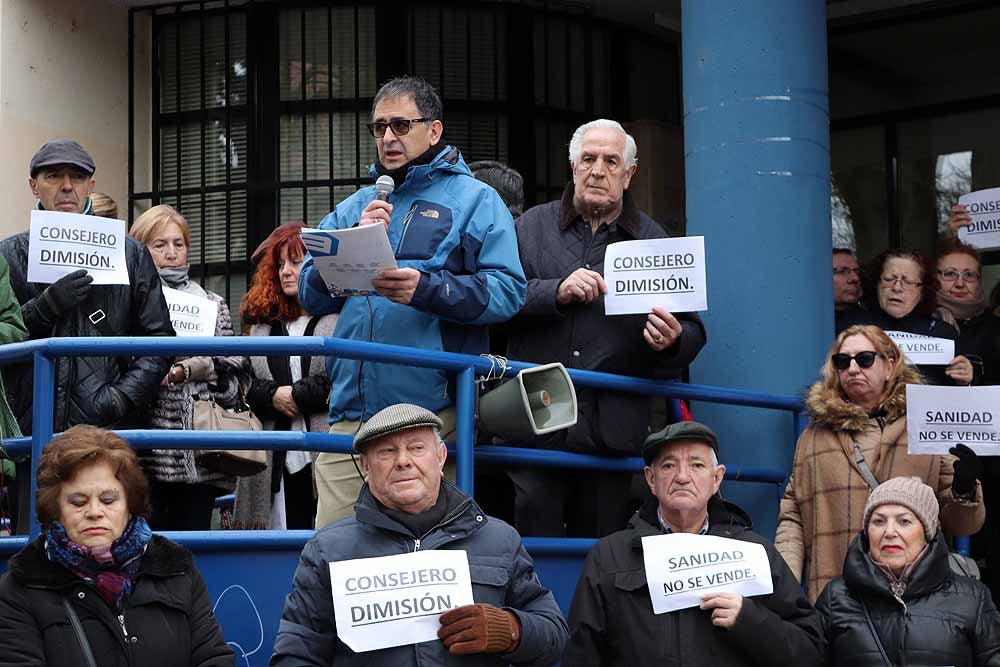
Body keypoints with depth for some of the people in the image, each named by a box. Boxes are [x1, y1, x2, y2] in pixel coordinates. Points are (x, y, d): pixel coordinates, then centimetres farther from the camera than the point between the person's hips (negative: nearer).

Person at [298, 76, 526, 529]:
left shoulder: (474, 199, 8)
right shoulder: (354, 207, 23)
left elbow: (508, 291, -7)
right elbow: (310, 294, 12)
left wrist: (427, 289, -21)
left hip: (432, 412, -4)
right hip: (351, 411, 4)